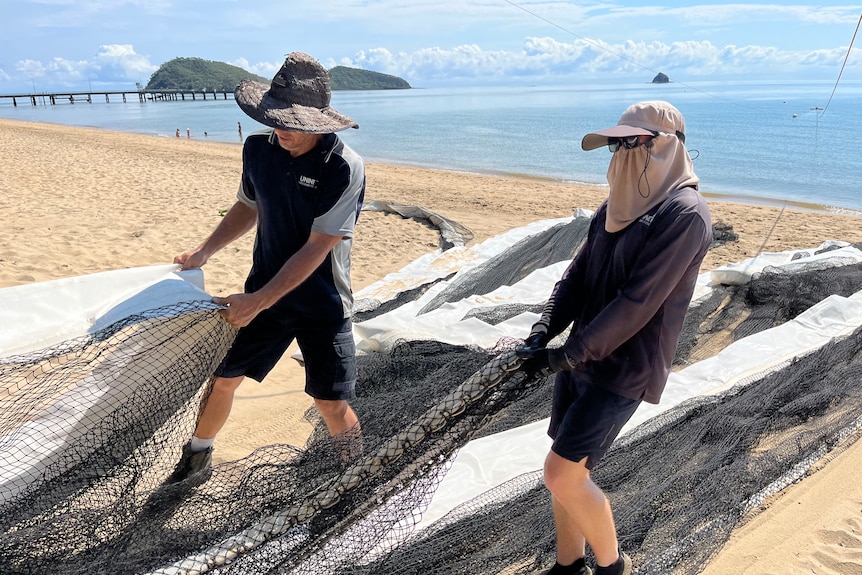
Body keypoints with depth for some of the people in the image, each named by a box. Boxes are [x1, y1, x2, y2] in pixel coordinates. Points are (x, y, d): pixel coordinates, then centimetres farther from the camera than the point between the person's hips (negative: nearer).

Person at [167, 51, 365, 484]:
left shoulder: (344, 168, -22)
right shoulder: (258, 147, -5)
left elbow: (315, 249, -23)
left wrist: (257, 301, -23)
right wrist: (204, 252, 5)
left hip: (322, 305, -4)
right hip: (263, 291, 5)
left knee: (332, 407, -3)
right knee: (224, 378, 13)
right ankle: (197, 458, 40)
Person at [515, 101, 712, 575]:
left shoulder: (684, 215, -16)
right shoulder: (615, 208, 9)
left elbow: (637, 302, -21)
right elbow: (576, 277, 8)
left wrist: (568, 355, -19)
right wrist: (542, 333, -7)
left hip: (623, 370, -7)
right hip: (580, 358, 7)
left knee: (561, 475, -7)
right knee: (568, 470, 13)